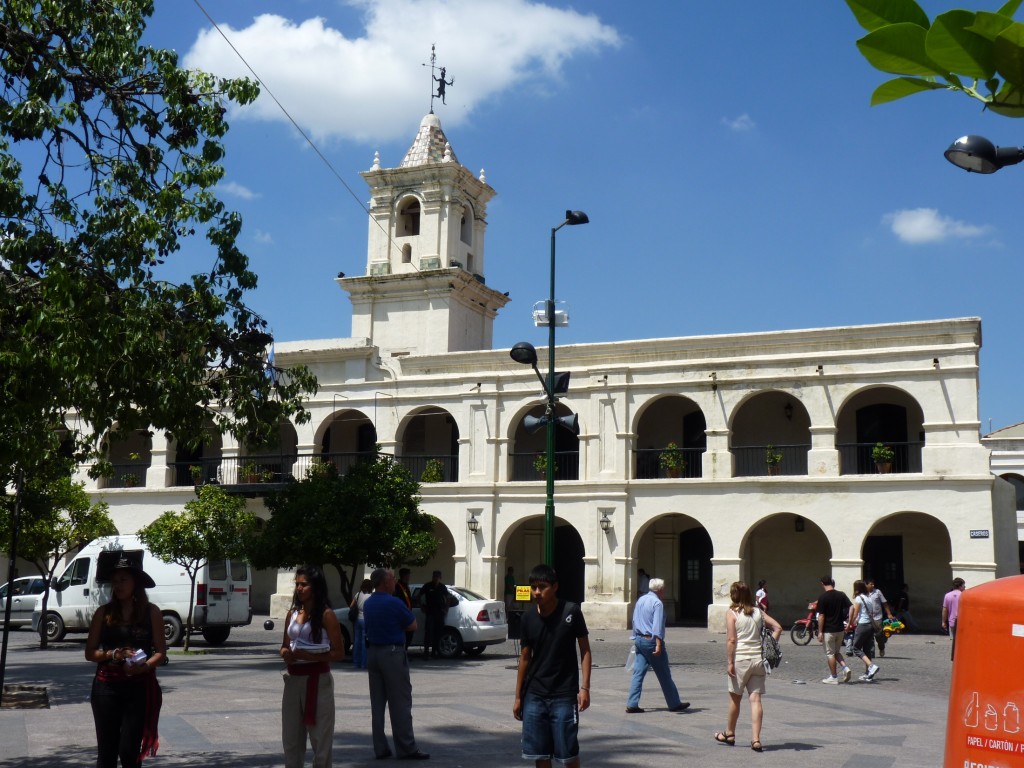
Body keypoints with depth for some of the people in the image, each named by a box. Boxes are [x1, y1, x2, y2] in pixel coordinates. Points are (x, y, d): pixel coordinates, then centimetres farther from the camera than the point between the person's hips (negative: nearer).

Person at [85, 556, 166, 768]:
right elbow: (89, 653, 4)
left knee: (129, 751, -3)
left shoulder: (151, 612, 1)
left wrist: (145, 666, -18)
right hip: (107, 687, 1)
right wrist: (113, 654, -14)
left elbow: (161, 651, 1)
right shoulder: (104, 613, 4)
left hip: (139, 688, -1)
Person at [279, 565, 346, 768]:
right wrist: (286, 653, -4)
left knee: (320, 736, 2)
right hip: (293, 679, 6)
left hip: (317, 680, -6)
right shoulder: (292, 614, 9)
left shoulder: (326, 615, -8)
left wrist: (308, 656, -20)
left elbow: (339, 653, -10)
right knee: (291, 737, 13)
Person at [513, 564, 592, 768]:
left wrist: (585, 687, -11)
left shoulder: (571, 612, -10)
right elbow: (525, 657, 9)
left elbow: (584, 650, -4)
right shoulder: (528, 618, 1)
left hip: (564, 695, -4)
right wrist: (518, 696, 10)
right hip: (534, 695, 4)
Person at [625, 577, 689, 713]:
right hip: (651, 641, -7)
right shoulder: (657, 603, -13)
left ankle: (632, 704, -1)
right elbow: (657, 626, -21)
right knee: (664, 675, 4)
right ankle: (674, 704, 15)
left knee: (638, 673, 5)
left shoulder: (640, 600, 12)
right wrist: (658, 645, -24)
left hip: (639, 640, 7)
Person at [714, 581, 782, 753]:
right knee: (755, 699, 1)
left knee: (735, 698, 12)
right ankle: (756, 739, -6)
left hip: (740, 659, -3)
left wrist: (730, 662, -10)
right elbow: (777, 627, 2)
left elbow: (731, 640, -12)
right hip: (758, 659, 4)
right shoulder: (758, 612, 8)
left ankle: (729, 734, 28)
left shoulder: (732, 613, -5)